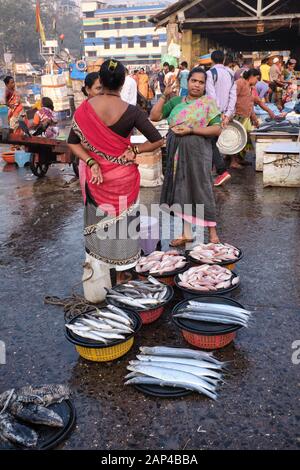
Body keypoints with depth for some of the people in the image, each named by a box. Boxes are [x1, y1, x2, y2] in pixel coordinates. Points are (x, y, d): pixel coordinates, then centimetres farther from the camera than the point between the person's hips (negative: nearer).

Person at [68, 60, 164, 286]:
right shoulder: (131, 111, -14)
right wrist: (134, 150, -5)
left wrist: (91, 162, -10)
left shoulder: (85, 108, -8)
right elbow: (157, 141, -13)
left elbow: (73, 142, -5)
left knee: (98, 219, 18)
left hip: (95, 174, 2)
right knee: (122, 220, 13)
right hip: (123, 174, -2)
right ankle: (121, 274, 26)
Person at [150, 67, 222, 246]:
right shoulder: (176, 101, 11)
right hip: (177, 151, 4)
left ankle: (212, 231, 10)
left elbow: (217, 130, -9)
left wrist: (191, 130, -16)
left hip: (198, 151, -4)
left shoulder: (208, 102, 0)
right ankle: (187, 233, 18)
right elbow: (154, 116, 5)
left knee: (202, 188, -2)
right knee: (182, 190, 7)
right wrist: (164, 96, -4)